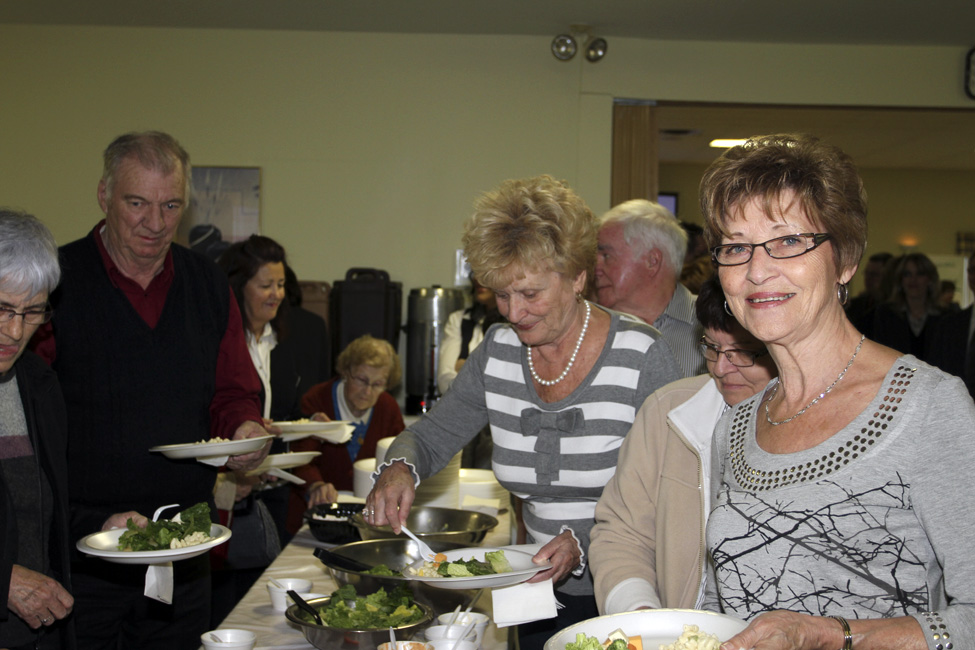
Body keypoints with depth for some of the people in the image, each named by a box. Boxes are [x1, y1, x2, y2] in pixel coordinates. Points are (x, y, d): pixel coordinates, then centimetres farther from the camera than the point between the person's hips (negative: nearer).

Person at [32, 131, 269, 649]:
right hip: (79, 556, -4)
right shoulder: (53, 282, -7)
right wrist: (89, 523, -17)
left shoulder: (207, 284, 7)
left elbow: (233, 392, 15)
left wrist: (245, 430, -9)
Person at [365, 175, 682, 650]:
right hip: (545, 596, 5)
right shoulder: (498, 352, -3)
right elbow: (431, 436, 6)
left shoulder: (641, 356, -18)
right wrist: (400, 466, -16)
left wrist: (587, 543, -29)